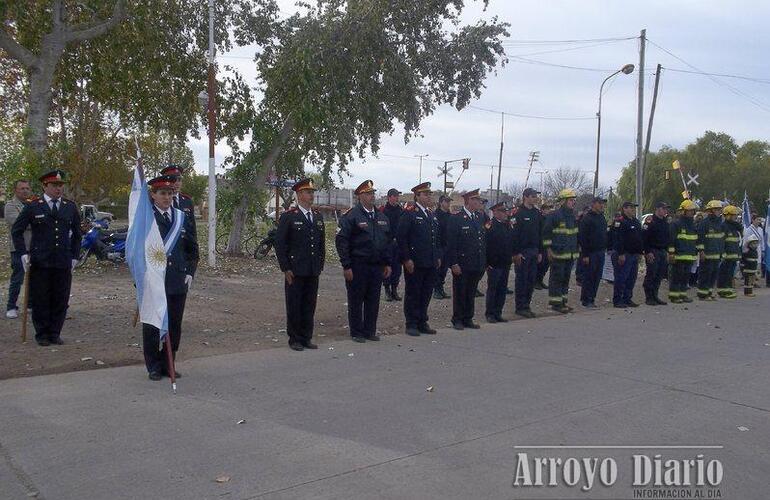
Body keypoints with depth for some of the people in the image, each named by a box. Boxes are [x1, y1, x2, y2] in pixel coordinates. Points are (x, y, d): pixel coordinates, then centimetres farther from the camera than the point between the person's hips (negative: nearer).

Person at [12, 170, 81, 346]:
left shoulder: (71, 207, 9)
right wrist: (23, 254, -1)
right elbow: (16, 230, 7)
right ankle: (42, 334, 18)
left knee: (61, 300, 5)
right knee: (40, 300, 5)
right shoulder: (33, 207, 1)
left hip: (63, 262, 2)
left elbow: (76, 234, 17)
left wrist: (74, 257, 11)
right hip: (40, 263, -2)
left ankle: (55, 333, 18)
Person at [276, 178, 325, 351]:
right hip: (295, 271, -5)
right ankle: (294, 339, 13)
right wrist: (285, 269, -10)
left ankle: (306, 338, 20)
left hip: (313, 271, 5)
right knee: (294, 305, 3)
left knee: (310, 305, 9)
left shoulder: (318, 216, 12)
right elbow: (280, 244, -7)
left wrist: (320, 265, 12)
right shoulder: (288, 216, -5)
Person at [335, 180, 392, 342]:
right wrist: (346, 266, -15)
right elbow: (341, 241, -11)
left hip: (377, 266, 6)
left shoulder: (381, 217, 12)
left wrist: (387, 263, 12)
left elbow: (387, 242, 18)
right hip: (357, 267, -5)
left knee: (373, 300, 11)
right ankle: (357, 332, 16)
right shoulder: (351, 216, -8)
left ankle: (370, 331, 23)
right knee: (356, 300, 5)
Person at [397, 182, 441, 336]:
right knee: (413, 294, 3)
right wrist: (407, 259, -15)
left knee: (426, 293, 12)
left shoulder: (432, 214, 14)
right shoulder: (409, 213, -9)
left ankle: (422, 323, 22)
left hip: (431, 263, 7)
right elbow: (401, 238, -12)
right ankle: (411, 325, 11)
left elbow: (437, 238, 20)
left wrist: (438, 257, 14)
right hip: (414, 263, -7)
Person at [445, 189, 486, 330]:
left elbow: (483, 240, 15)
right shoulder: (456, 219, -10)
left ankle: (468, 319, 24)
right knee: (460, 293, 4)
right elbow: (451, 243, -13)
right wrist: (454, 263, -16)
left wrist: (484, 262, 12)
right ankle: (457, 320, 16)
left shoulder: (479, 218, 11)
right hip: (461, 264, -6)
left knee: (471, 293, 13)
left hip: (477, 265, 6)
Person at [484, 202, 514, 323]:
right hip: (494, 264, -6)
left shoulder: (508, 225, 10)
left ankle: (498, 313, 19)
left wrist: (511, 257, 10)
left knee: (502, 289, 10)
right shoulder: (490, 226, -11)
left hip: (506, 263, 6)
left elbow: (512, 241, 17)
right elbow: (485, 244, -14)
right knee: (492, 289, 2)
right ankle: (490, 314, 11)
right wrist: (487, 263, -15)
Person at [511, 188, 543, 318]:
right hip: (522, 252, -7)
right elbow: (514, 234, -14)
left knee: (531, 280, 9)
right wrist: (516, 253, -17)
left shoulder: (537, 213, 11)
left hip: (534, 251, 7)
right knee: (521, 280, -1)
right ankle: (520, 307, 7)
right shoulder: (519, 213, -10)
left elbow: (540, 233, 16)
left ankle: (526, 305, 18)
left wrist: (540, 252, 12)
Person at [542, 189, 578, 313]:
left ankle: (562, 301, 21)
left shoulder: (573, 217, 15)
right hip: (558, 254, -8)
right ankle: (555, 303, 1)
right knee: (556, 278, -4)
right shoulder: (554, 216, -10)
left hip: (571, 254, 8)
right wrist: (549, 249, -13)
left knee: (566, 279, 13)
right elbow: (546, 233, -10)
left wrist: (577, 249, 21)